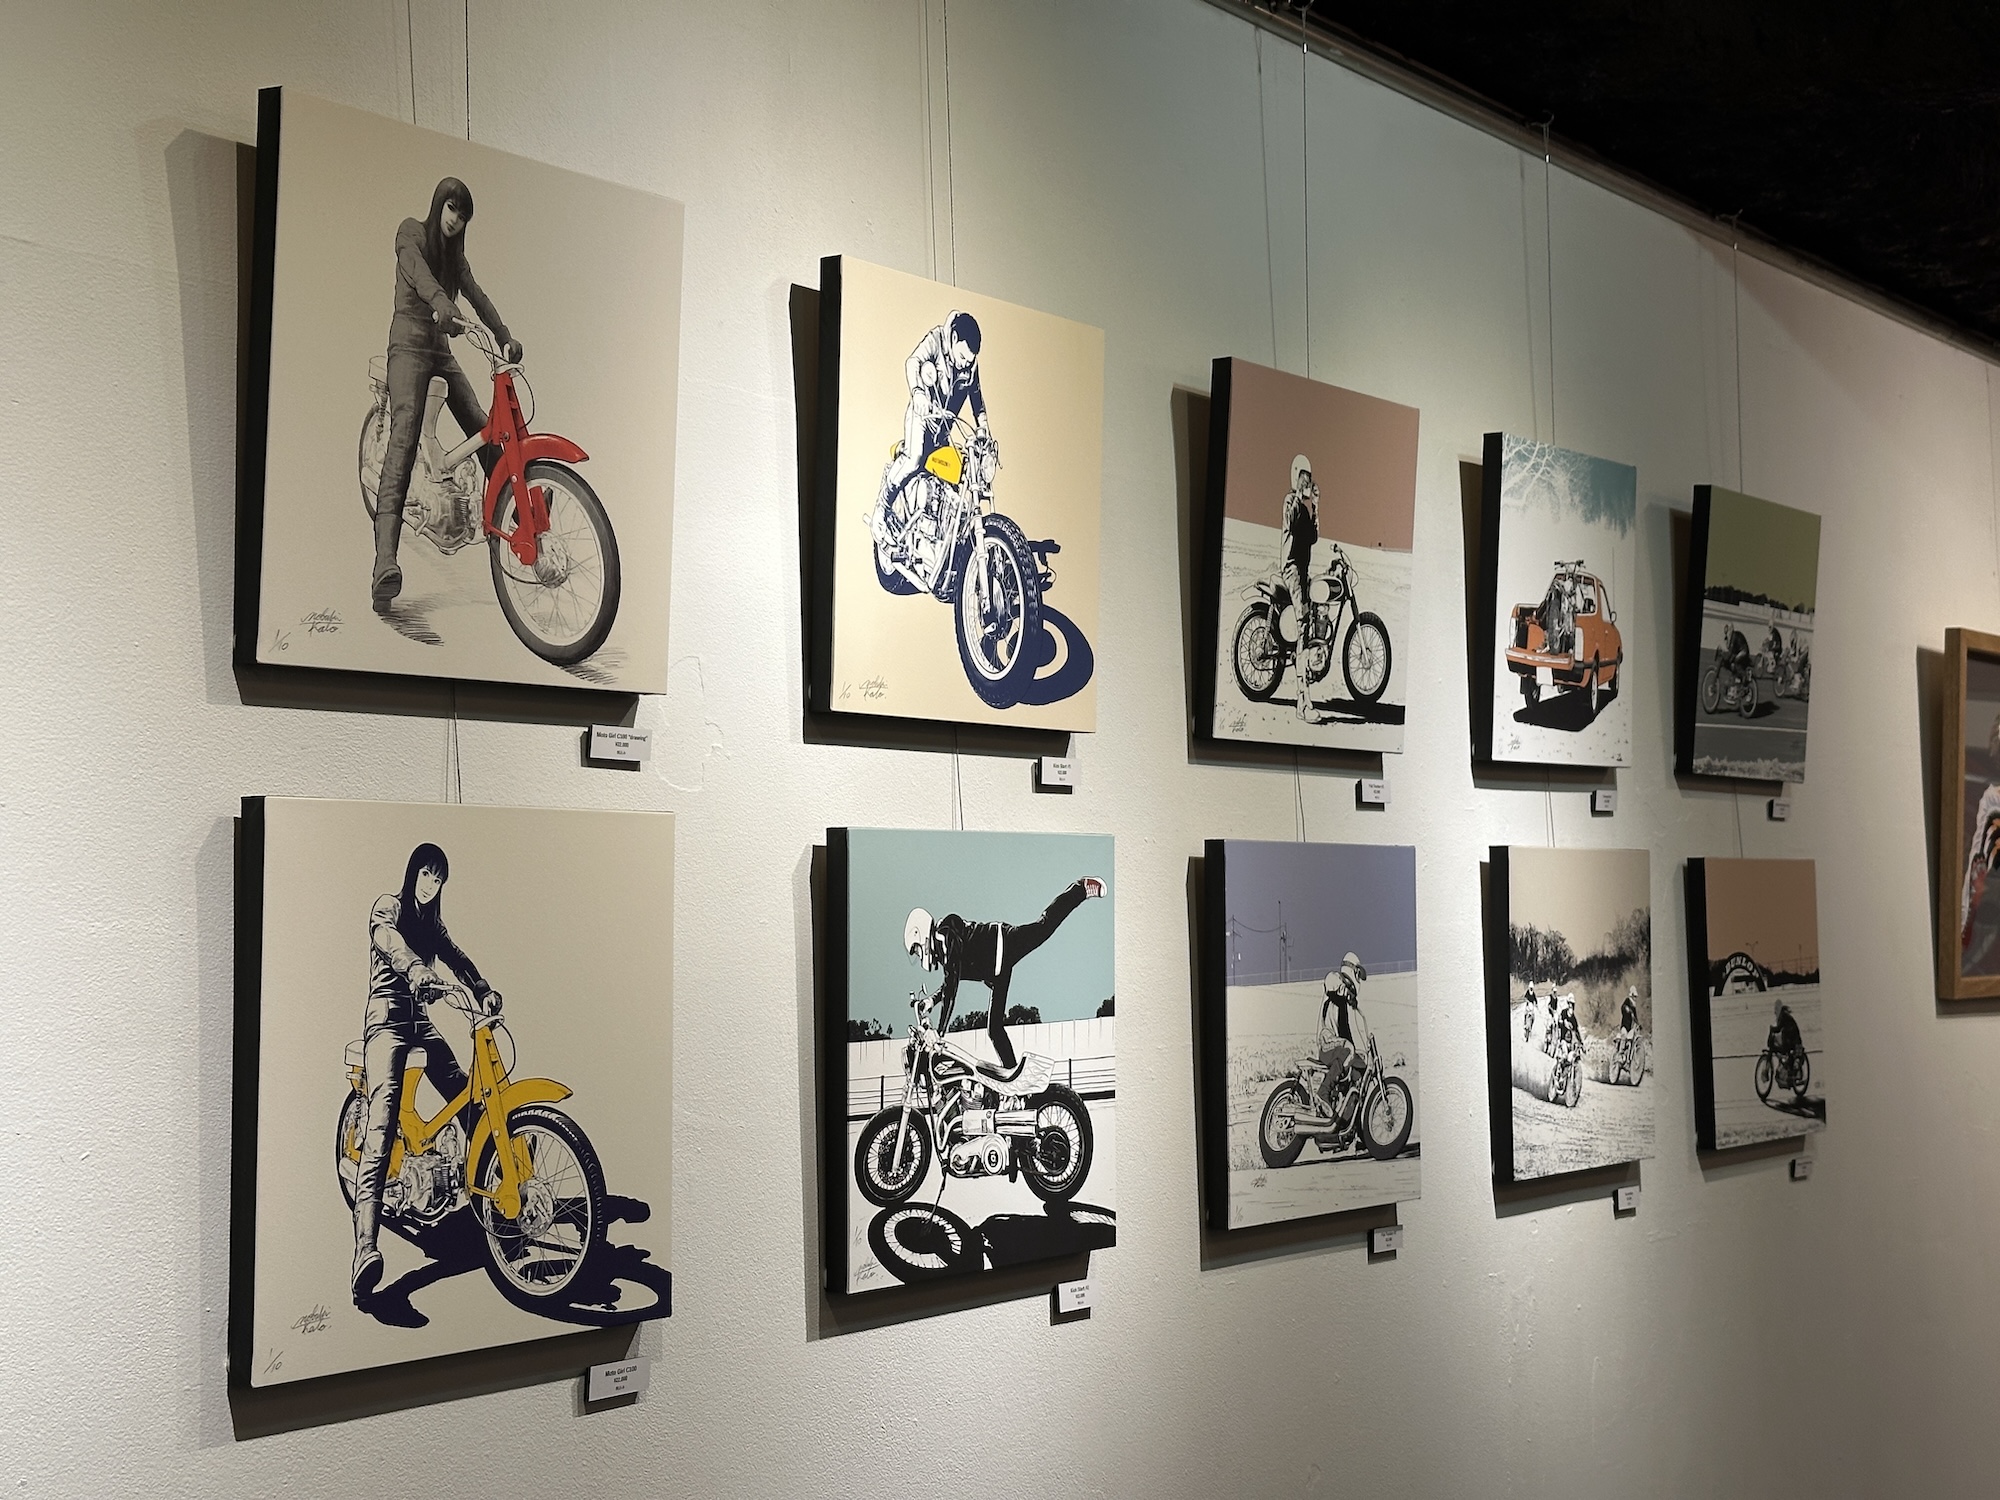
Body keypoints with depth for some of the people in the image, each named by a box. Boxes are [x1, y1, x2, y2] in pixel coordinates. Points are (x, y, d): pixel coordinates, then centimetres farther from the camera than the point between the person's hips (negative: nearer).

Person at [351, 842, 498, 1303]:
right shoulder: (388, 908, -2)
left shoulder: (432, 922, 22)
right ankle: (365, 1248, -39)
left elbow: (456, 956, 11)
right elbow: (391, 945, -23)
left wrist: (483, 990, -10)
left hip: (421, 1021, 9)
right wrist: (423, 976, -44)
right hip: (387, 1019, -9)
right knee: (380, 1128, -24)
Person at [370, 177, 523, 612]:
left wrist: (505, 336, -8)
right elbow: (418, 274, -21)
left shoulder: (454, 254, 22)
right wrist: (444, 307, -42)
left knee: (483, 429, 3)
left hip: (441, 350, 8)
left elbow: (476, 295, 9)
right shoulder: (412, 233, 0)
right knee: (403, 439, -24)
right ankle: (385, 563, -39)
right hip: (409, 344, -8)